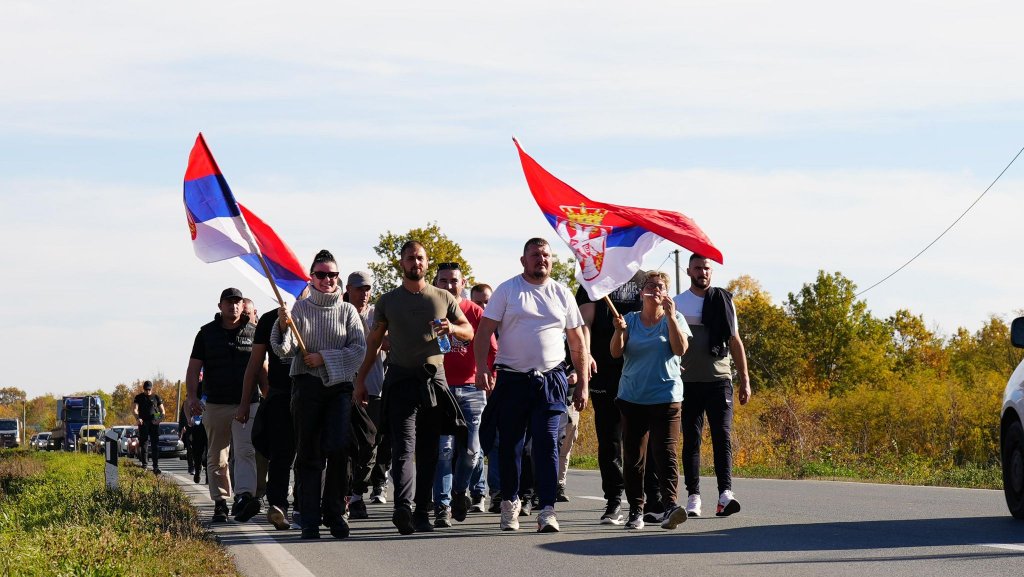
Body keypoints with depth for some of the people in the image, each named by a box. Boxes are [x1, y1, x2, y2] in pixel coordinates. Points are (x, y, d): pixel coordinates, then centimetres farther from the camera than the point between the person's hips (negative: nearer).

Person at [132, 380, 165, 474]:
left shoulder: (156, 397, 13)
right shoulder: (139, 397, 10)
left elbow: (162, 411, 12)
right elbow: (134, 409, -2)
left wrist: (160, 418, -10)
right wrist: (137, 418, -23)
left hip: (154, 424, 0)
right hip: (143, 423, 0)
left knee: (155, 445, -6)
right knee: (143, 444, 2)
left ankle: (156, 466, -8)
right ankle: (144, 465, 9)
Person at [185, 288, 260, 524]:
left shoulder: (253, 332, 8)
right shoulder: (207, 333, 7)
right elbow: (194, 367, 6)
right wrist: (192, 397, -7)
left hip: (247, 404, -1)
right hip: (216, 404, 1)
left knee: (246, 451, -18)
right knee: (217, 458, 6)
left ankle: (244, 497, -30)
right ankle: (220, 502, 12)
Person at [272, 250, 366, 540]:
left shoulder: (347, 310, 8)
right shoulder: (300, 308, 7)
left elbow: (359, 348, 0)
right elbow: (284, 351, 0)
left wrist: (324, 357, -9)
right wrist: (283, 326, -19)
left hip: (339, 386, 0)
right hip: (306, 385, 0)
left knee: (338, 448, -12)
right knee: (308, 453, -1)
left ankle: (334, 513, 0)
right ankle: (310, 519, 1)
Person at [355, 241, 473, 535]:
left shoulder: (443, 298, 12)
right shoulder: (388, 300, 10)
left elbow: (469, 332, 16)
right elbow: (374, 342, 16)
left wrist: (452, 328, -7)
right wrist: (360, 379, 11)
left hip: (434, 378, 2)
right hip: (401, 379, -2)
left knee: (428, 451, 4)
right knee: (404, 447, -15)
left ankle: (422, 513, 9)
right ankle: (403, 507, -30)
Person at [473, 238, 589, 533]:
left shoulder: (563, 295, 10)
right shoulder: (507, 290, 3)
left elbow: (578, 343, 14)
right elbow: (484, 331, -1)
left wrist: (583, 384, 9)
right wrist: (482, 369, -14)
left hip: (551, 379, 1)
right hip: (512, 379, -1)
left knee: (547, 442, -9)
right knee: (509, 444, 6)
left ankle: (547, 510, -13)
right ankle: (509, 502, 22)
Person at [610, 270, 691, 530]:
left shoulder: (674, 319, 6)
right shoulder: (630, 320, 11)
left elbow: (681, 349, -9)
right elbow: (616, 352, 1)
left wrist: (670, 317, -15)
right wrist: (619, 331, -18)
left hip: (666, 398, -3)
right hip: (632, 398, 3)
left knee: (666, 452, -15)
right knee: (633, 456, 3)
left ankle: (670, 506, -24)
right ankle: (635, 510, 8)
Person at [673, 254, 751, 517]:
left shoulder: (723, 302, 10)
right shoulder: (676, 304, 7)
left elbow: (735, 342, 13)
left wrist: (745, 380, 9)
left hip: (719, 380, 0)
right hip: (688, 383, 0)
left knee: (722, 436, -10)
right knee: (691, 439, 2)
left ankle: (725, 493, -17)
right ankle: (693, 496, 4)